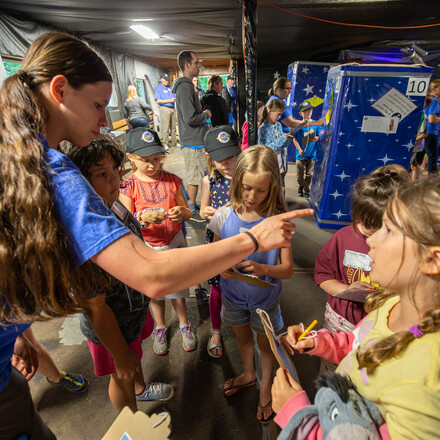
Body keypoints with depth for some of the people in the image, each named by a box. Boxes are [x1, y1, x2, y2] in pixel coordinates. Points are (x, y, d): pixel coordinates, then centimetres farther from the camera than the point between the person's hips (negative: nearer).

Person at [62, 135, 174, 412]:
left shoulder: (112, 203, -11)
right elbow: (95, 306, -29)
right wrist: (119, 355, -16)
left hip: (136, 308, 7)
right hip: (114, 326, -7)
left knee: (135, 358, 34)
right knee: (122, 377, 23)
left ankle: (140, 388, 67)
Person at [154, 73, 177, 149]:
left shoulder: (169, 87, 19)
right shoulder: (158, 88, 0)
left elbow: (174, 97, 21)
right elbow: (158, 100, -10)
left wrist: (174, 99, -3)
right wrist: (169, 101, -14)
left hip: (172, 108, 6)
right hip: (164, 108, -6)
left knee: (173, 127, 9)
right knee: (165, 128, -8)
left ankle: (174, 143, 17)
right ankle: (165, 144, -2)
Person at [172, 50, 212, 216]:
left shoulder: (187, 85, 17)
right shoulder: (185, 87, -17)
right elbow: (190, 118, -24)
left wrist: (204, 114, 10)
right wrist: (206, 114, -8)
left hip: (194, 140, 11)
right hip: (193, 142, -11)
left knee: (193, 177, 18)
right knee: (195, 177, -1)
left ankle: (191, 206, 30)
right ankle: (192, 210, 11)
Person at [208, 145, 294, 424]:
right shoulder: (224, 216, -16)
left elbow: (288, 269, -18)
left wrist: (263, 269, -36)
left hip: (264, 298, -2)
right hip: (233, 294, 3)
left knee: (265, 342, 22)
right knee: (242, 336, 28)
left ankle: (266, 387, 53)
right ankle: (248, 374, 60)